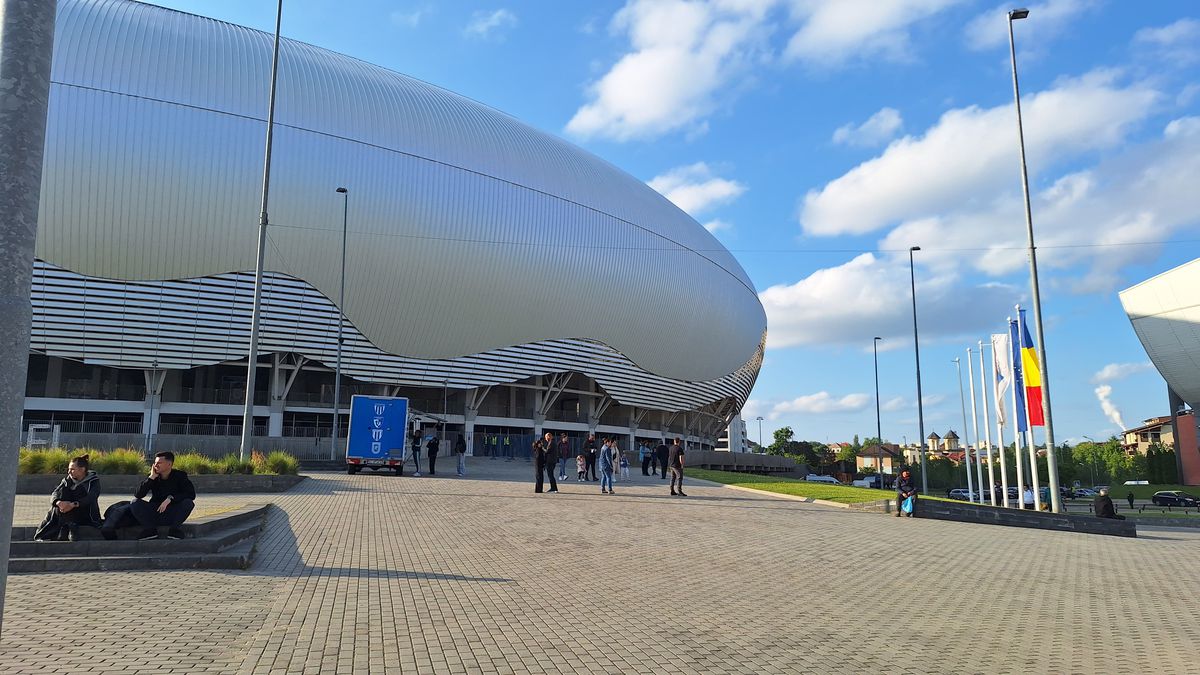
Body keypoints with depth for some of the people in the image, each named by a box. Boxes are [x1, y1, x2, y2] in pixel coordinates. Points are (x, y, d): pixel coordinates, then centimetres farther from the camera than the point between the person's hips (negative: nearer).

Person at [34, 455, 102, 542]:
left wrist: (73, 505, -38)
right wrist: (58, 502, -29)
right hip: (68, 516, 5)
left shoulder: (93, 481, -2)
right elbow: (54, 494, -4)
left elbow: (91, 498, -21)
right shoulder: (67, 480, 12)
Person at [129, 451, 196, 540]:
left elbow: (191, 494, -18)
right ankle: (150, 529, -17)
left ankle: (174, 528, -19)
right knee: (134, 503, -17)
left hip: (173, 515, -2)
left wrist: (170, 498, -27)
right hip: (156, 512, 3)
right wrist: (151, 478, -18)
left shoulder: (180, 475, -6)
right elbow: (137, 495, -11)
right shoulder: (153, 477, 0)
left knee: (188, 502, -30)